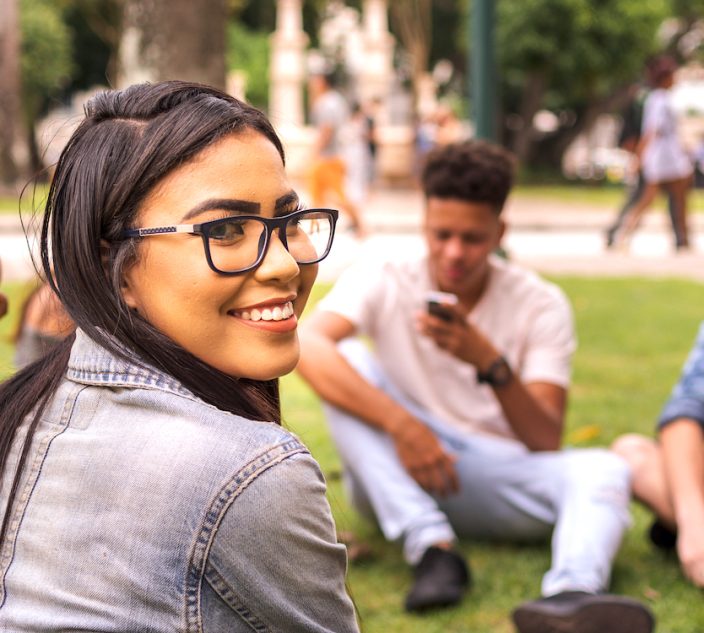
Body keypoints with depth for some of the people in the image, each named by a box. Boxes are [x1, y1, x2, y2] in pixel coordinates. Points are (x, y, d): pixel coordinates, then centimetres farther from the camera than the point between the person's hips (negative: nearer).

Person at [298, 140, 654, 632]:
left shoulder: (541, 305, -2)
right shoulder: (383, 283, -4)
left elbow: (547, 442, -9)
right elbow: (306, 346, -26)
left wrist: (489, 361, -27)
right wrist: (401, 424, -36)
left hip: (498, 481, 0)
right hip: (396, 477, 0)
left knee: (605, 470, -28)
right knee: (348, 362, -24)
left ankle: (571, 593, -62)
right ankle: (432, 550, -34)